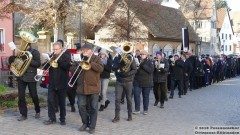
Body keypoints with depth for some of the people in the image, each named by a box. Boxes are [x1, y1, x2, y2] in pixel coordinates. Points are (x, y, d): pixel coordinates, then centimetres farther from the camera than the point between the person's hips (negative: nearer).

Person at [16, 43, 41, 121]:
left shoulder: (35, 52, -2)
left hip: (31, 77, -4)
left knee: (34, 95, 5)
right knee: (21, 96, 0)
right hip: (21, 76, 4)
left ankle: (37, 111, 27)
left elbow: (38, 64, -11)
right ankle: (23, 114, 9)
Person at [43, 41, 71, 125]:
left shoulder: (66, 57, -1)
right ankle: (52, 118, 8)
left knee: (62, 102, 5)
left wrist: (58, 59, -21)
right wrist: (49, 61, -15)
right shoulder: (51, 56, 10)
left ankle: (62, 119, 16)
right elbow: (45, 67, 3)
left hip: (62, 83, -3)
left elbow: (67, 66, -18)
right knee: (50, 100, -1)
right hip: (52, 83, 3)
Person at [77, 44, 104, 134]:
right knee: (81, 106, 2)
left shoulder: (96, 59, 2)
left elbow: (101, 68, -15)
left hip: (93, 87, -3)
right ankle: (85, 123, 22)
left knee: (93, 108, 1)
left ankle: (92, 126, 10)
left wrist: (90, 63, -20)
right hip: (81, 87, 4)